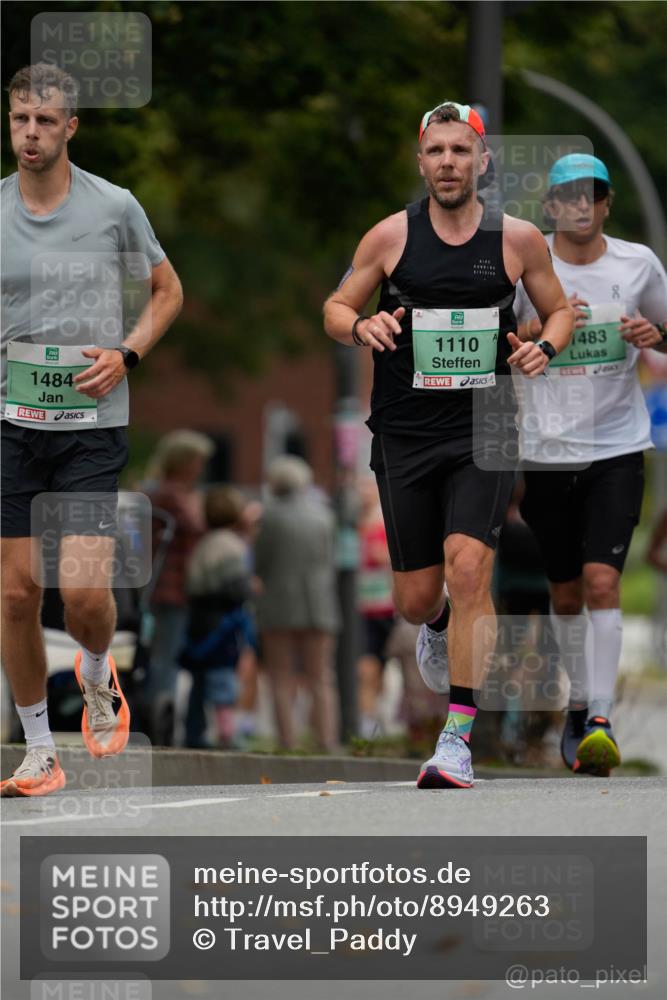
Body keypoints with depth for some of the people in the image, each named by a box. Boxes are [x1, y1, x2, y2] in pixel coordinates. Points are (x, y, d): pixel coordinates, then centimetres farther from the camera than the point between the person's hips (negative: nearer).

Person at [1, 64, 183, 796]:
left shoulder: (114, 206, -2)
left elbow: (167, 290, 11)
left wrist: (126, 355, -5)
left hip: (90, 425, -2)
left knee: (83, 591, -12)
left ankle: (97, 675, 24)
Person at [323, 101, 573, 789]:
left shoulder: (518, 240, 1)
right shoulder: (391, 236, 0)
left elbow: (560, 310, 15)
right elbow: (335, 309, 8)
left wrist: (545, 348, -7)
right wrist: (362, 326, -15)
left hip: (484, 432, -1)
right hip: (405, 435, 1)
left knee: (467, 567, -20)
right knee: (415, 598, 7)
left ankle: (458, 739, -18)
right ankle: (438, 627, 47)